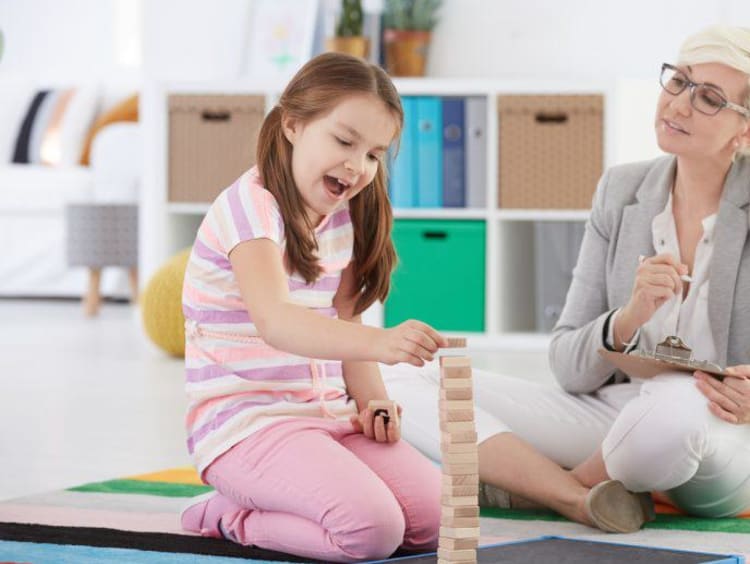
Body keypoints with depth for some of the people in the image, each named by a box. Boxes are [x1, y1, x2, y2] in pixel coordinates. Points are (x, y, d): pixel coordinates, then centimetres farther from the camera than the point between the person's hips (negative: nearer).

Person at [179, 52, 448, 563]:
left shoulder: (345, 219, 11)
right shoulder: (252, 207, -16)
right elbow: (275, 320, -33)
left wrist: (372, 401, -2)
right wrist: (379, 343, -50)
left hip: (327, 415, 8)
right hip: (246, 421, -8)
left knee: (431, 518, -10)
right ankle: (233, 519, -1)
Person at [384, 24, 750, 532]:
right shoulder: (621, 191, 7)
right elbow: (570, 367, 3)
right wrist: (628, 318, -18)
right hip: (612, 418, 4)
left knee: (674, 407, -43)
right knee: (403, 386, -12)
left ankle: (522, 483, -12)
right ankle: (584, 499, -22)